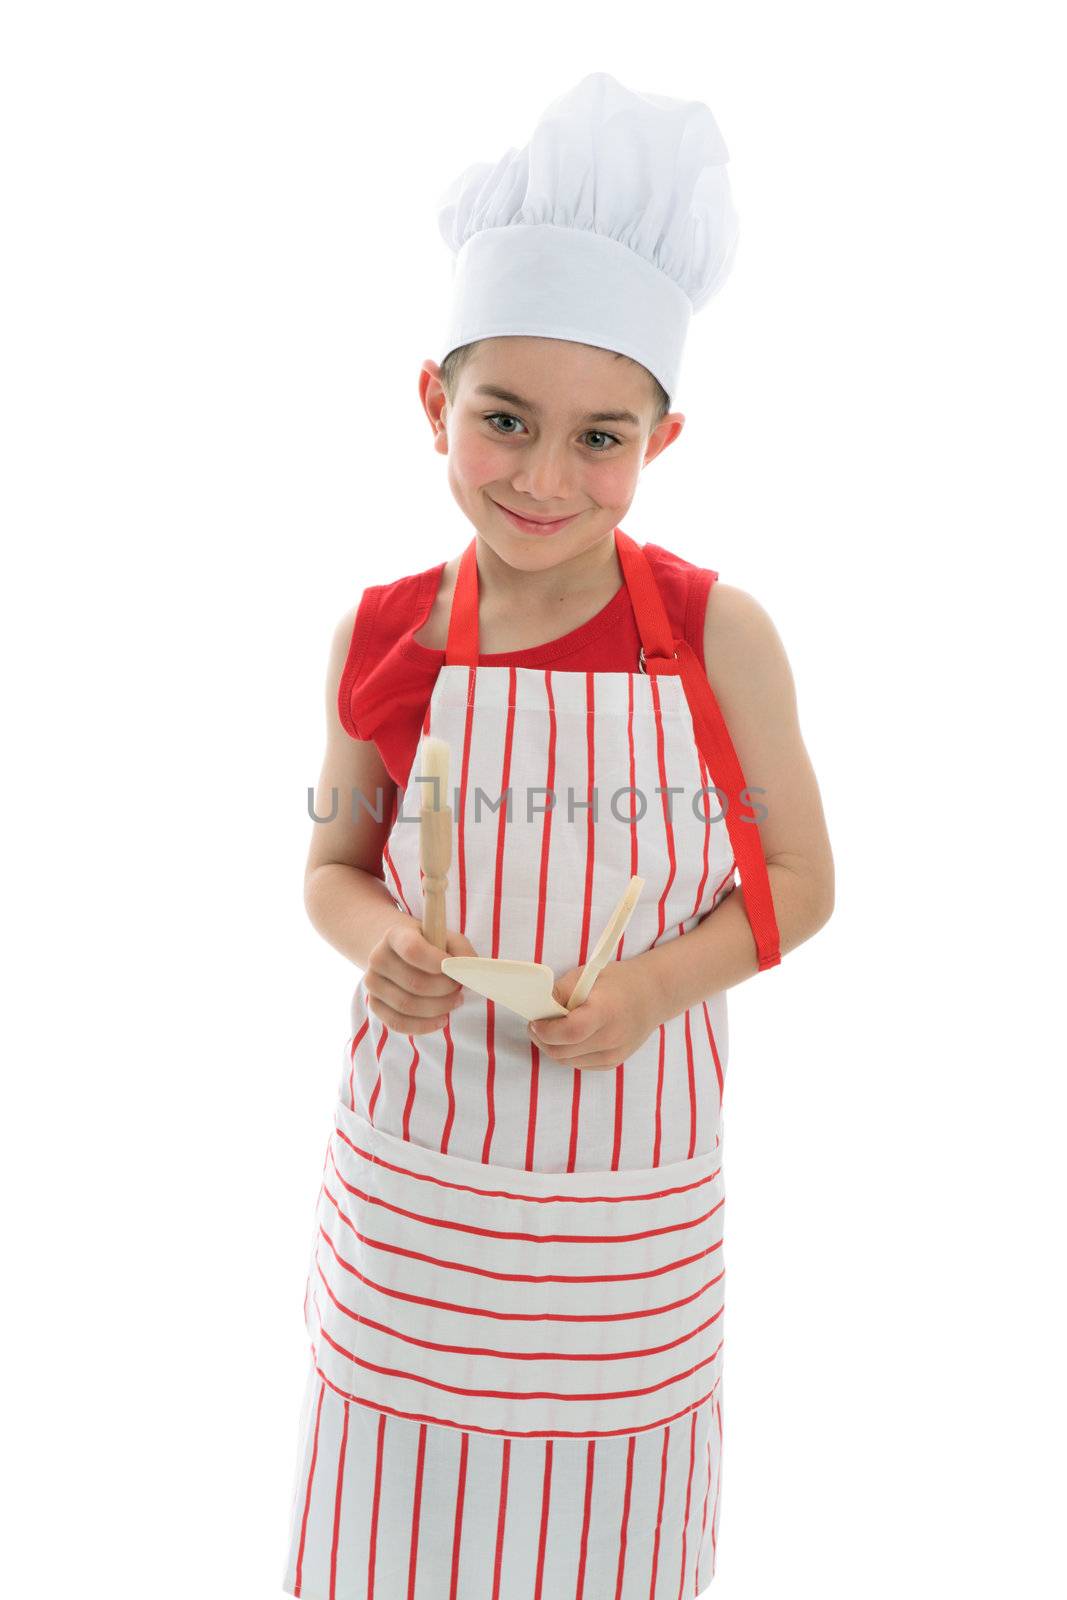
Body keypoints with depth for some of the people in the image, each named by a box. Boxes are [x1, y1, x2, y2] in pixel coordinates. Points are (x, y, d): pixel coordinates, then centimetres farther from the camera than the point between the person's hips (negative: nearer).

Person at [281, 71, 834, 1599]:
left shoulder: (720, 637, -10)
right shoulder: (381, 639, -6)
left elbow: (798, 882, -1)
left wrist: (656, 982, -18)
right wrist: (379, 944, -15)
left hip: (632, 1194, -1)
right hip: (413, 1175, 1)